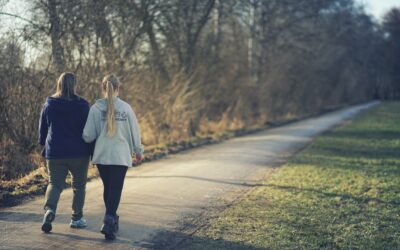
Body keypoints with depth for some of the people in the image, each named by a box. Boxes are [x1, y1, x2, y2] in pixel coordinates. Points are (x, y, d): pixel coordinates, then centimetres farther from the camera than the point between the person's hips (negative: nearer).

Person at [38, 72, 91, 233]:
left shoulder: (49, 105, 2)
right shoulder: (82, 105, -7)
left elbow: (42, 129, 9)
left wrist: (45, 147, 22)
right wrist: (91, 150, 4)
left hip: (55, 153, 2)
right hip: (79, 153, -2)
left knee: (55, 184, 8)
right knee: (79, 185, 14)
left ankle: (50, 209, -19)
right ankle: (77, 218, 17)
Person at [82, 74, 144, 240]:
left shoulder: (95, 108, -4)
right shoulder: (125, 108, -3)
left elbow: (88, 136, -5)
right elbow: (135, 132, 5)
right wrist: (138, 151, 20)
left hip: (101, 156, 2)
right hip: (121, 156, -2)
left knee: (108, 188, 18)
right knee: (116, 189, -1)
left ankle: (112, 220, 28)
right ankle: (109, 221, -16)